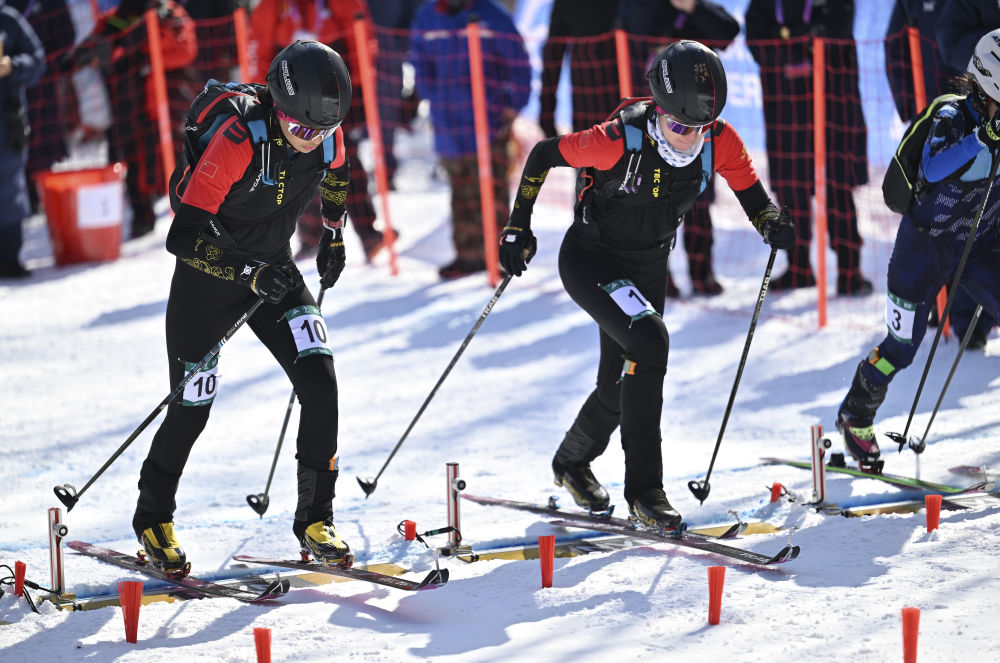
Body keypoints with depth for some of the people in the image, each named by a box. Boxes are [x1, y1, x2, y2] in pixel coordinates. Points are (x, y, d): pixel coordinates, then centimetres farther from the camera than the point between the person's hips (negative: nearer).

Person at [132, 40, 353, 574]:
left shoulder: (326, 136, -14)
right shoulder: (239, 140, -32)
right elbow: (184, 235, -33)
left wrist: (333, 235, 22)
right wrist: (250, 272, -43)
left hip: (274, 270, 5)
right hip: (207, 275, -4)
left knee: (320, 381, -15)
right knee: (192, 407, 5)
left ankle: (315, 520, -6)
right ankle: (153, 518, 30)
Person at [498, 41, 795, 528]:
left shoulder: (720, 142, -18)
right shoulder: (622, 141, -30)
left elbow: (752, 194, -3)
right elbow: (543, 154, -17)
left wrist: (773, 224, -24)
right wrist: (518, 227, -15)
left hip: (648, 268, 6)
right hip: (590, 259, -5)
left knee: (622, 386, 14)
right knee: (649, 342, -29)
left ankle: (572, 462, 45)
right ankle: (644, 487, -22)